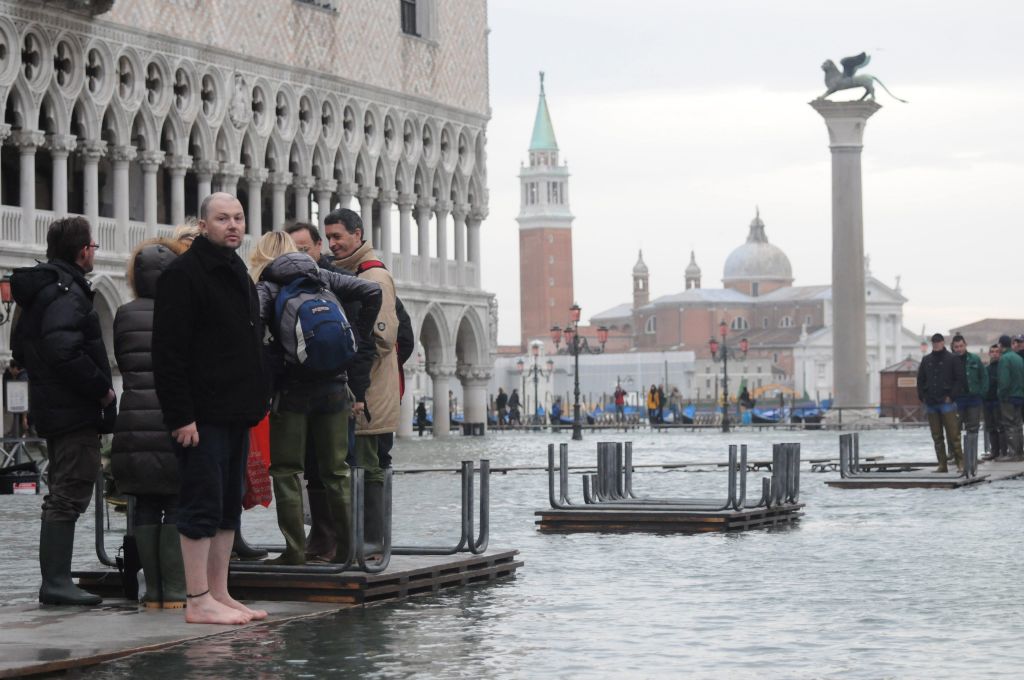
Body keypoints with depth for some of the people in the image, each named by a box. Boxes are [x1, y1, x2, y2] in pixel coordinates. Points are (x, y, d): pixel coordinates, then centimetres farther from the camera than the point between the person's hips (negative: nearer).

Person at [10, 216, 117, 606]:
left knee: (62, 496, 15)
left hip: (49, 408, 10)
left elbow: (21, 349, 23)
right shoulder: (67, 292, -16)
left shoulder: (36, 291, 16)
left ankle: (56, 580, 18)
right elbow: (65, 351, -28)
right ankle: (56, 583, -8)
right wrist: (102, 389, -19)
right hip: (77, 412, -10)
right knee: (69, 497, -8)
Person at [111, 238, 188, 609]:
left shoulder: (124, 315, 4)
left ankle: (153, 590, 9)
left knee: (146, 507, 9)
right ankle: (174, 590, 1)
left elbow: (123, 364, 11)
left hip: (135, 424, 3)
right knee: (178, 507, 4)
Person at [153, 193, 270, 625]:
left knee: (228, 506, 11)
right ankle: (198, 601, -4)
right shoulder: (184, 273, -10)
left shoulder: (237, 274, 19)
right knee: (202, 504, -7)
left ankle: (220, 595, 16)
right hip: (203, 413, -9)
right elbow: (169, 350, -16)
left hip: (236, 412, 9)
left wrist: (254, 404, 17)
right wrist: (180, 415, -21)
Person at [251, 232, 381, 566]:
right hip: (333, 386, 4)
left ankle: (295, 550, -1)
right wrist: (359, 339, 9)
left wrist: (265, 374, -8)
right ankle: (348, 547, 11)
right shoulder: (324, 277, 9)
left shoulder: (266, 287, -1)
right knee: (336, 470, 12)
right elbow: (372, 292, 2)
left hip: (292, 389, -4)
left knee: (286, 471, 4)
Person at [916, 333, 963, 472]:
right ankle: (942, 465, 9)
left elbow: (959, 379, -4)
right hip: (930, 404, 5)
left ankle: (960, 462, -1)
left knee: (953, 434, -7)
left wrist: (951, 396, -11)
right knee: (937, 437, 5)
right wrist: (922, 396, 6)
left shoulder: (951, 359, -1)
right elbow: (920, 380, 18)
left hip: (946, 402, -5)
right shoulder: (926, 360, 12)